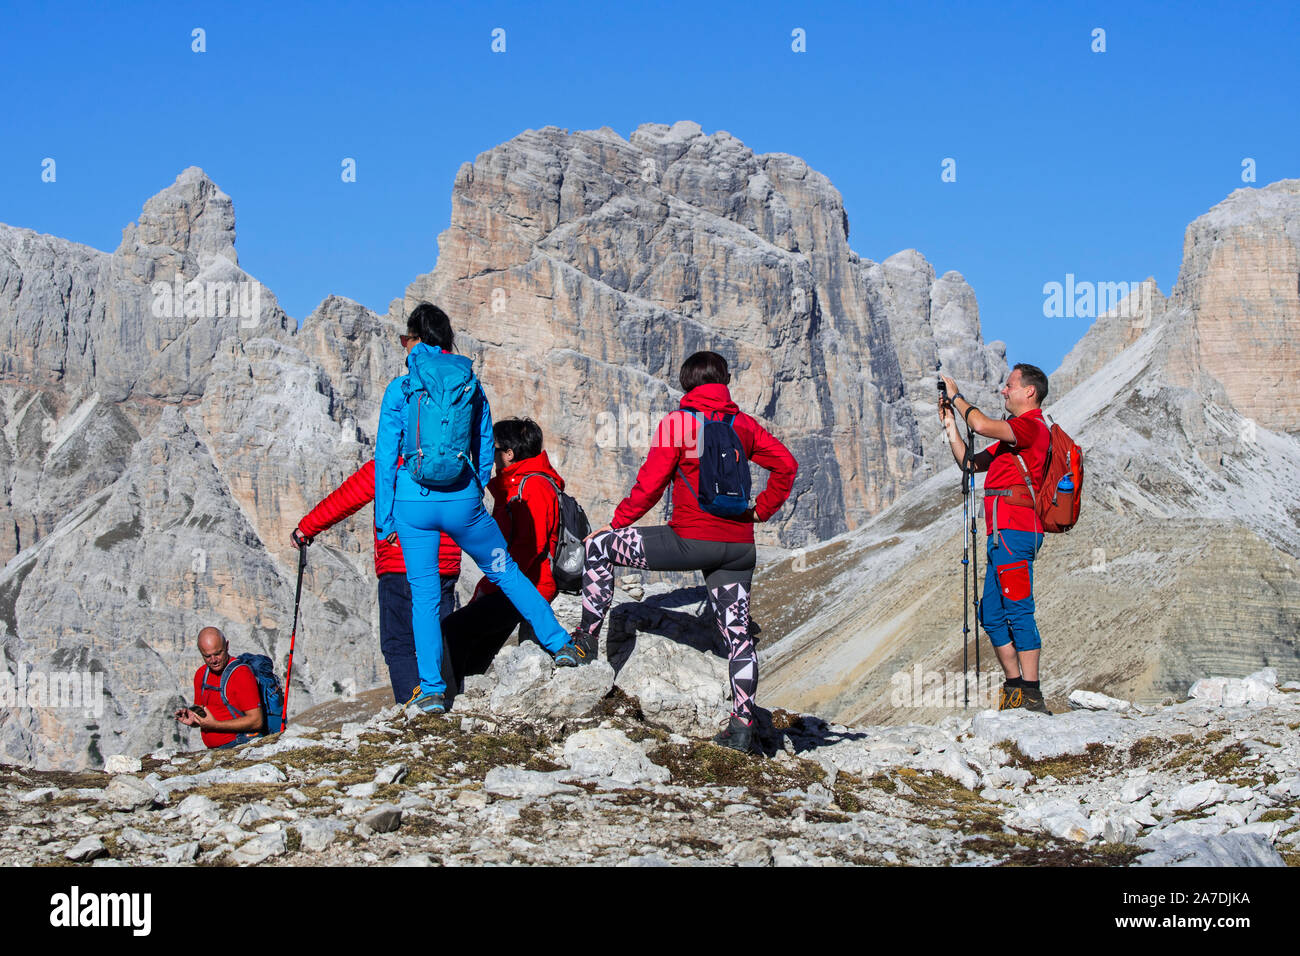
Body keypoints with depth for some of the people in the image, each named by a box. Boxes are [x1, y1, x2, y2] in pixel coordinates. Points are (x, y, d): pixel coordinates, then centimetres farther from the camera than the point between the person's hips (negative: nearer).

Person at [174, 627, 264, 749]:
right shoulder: (201, 674, 13)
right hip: (214, 750, 7)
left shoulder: (241, 673, -9)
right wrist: (192, 720, 1)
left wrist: (215, 725, -17)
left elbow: (256, 721, -14)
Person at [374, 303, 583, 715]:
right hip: (462, 500, 2)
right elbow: (485, 452, 11)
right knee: (504, 571, 20)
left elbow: (385, 457, -2)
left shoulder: (400, 390, -3)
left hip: (414, 501, -2)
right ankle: (559, 644, 26)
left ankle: (432, 690, 4)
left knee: (424, 593, 7)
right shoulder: (471, 386, 6)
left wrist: (385, 519, 4)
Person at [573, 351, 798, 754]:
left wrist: (616, 522, 7)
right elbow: (786, 465, 9)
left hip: (691, 539, -5)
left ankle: (587, 635, 10)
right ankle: (742, 727, 3)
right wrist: (762, 510, 19)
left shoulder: (677, 423, -4)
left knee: (599, 547, 9)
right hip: (739, 546, 5)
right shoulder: (744, 425, 10)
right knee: (737, 633, 9)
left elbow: (650, 483, -5)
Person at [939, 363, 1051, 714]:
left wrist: (957, 396, -6)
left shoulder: (1032, 427, -8)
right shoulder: (1013, 433, 24)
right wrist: (950, 424, 19)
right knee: (992, 614, 12)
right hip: (1003, 535, 11)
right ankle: (1014, 689, 15)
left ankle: (1031, 696, -14)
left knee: (1018, 612, -12)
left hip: (1015, 531, -11)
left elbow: (982, 425, -22)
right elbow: (972, 462, 27)